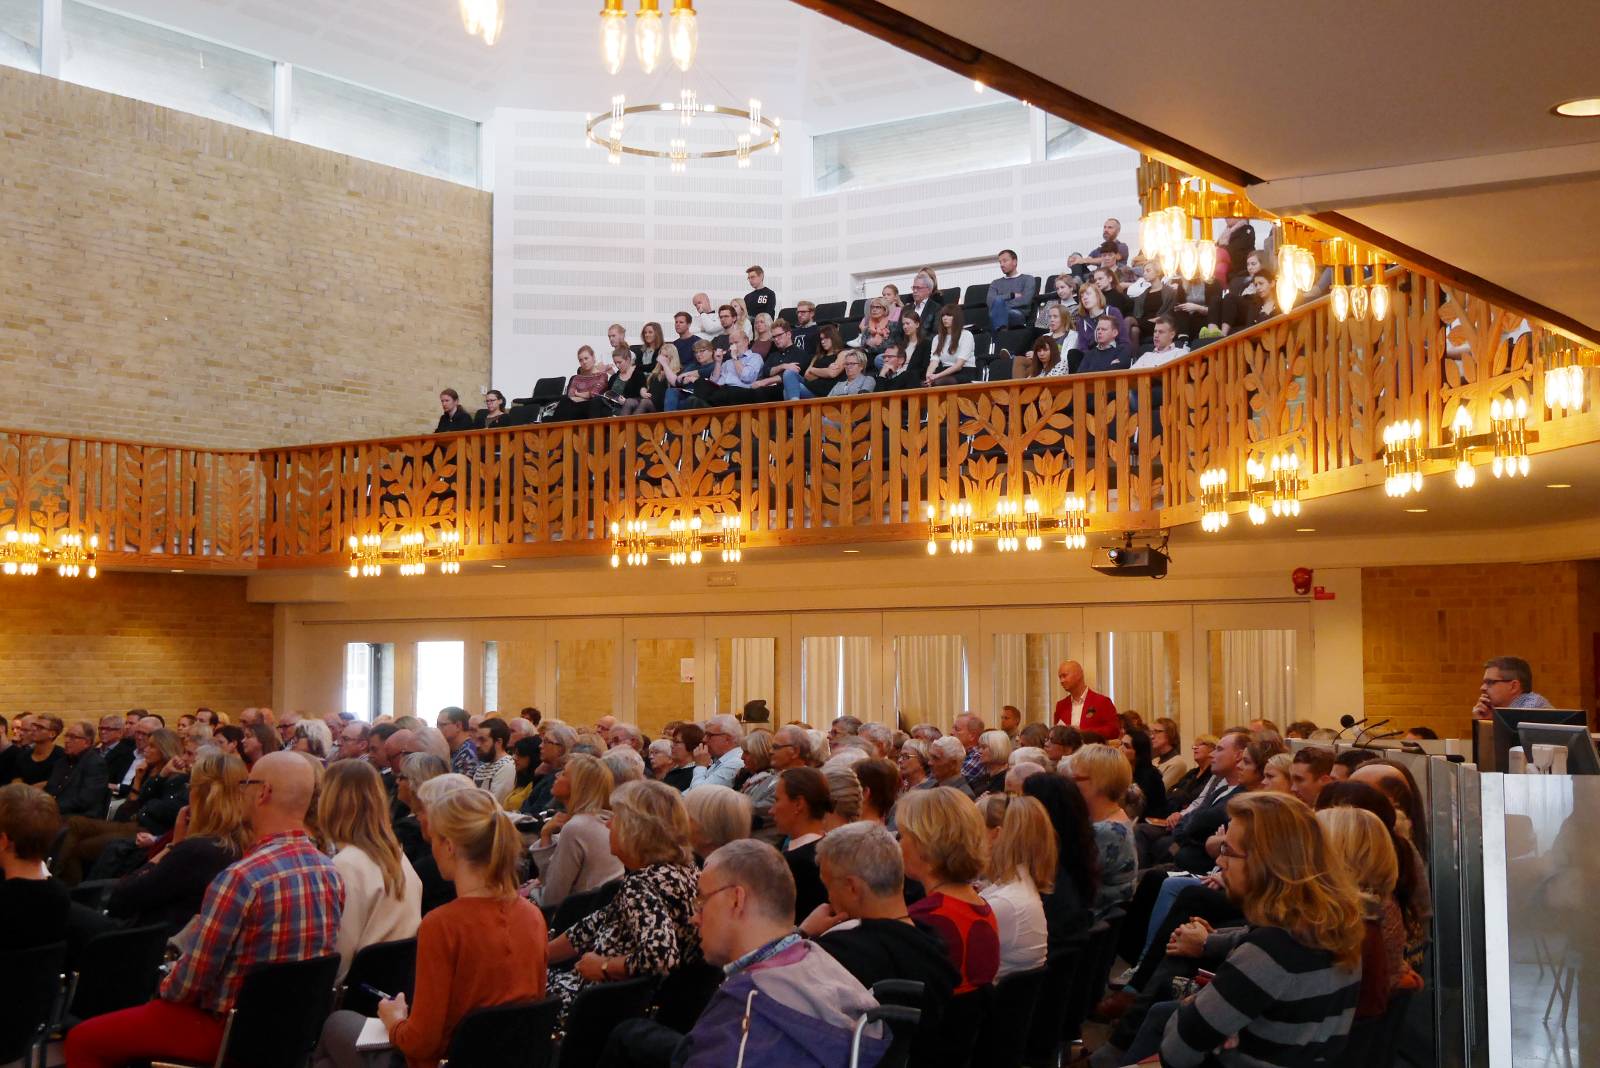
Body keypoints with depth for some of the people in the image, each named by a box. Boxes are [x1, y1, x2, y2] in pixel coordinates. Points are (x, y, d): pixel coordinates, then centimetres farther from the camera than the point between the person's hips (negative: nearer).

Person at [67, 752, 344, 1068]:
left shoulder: (242, 878, -27)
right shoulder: (332, 873, -4)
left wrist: (163, 990, 3)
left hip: (227, 1027, -8)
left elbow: (191, 979, -20)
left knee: (81, 1040, 9)